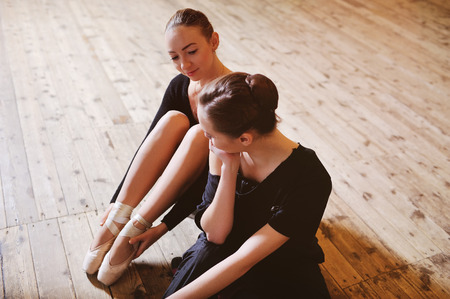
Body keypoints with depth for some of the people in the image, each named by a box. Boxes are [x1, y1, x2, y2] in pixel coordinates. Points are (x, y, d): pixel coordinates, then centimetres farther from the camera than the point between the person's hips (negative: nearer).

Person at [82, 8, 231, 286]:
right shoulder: (179, 86, -6)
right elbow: (149, 144, -7)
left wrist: (164, 227, -29)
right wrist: (116, 203, -13)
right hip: (176, 182, 4)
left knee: (200, 133, -33)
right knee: (173, 120, -25)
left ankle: (133, 231, -27)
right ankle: (117, 220, -23)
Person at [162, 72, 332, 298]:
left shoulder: (309, 180, -27)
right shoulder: (223, 152, -12)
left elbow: (244, 259, -26)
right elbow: (214, 234, -11)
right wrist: (229, 169, -23)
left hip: (284, 272, -3)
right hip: (221, 254, 3)